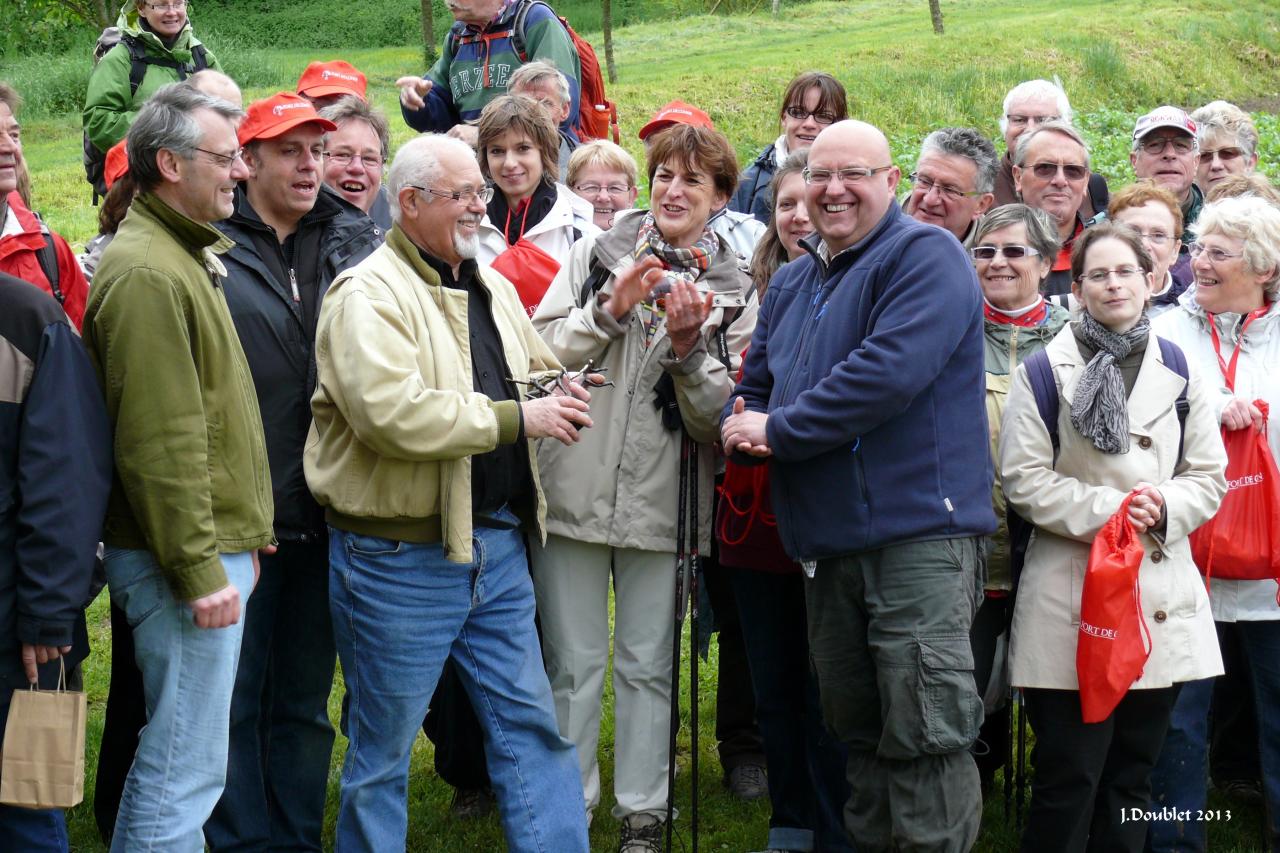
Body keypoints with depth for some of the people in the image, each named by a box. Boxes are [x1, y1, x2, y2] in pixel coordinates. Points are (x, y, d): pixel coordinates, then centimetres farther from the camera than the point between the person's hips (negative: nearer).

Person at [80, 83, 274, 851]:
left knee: (171, 758, 16)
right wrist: (199, 567, -20)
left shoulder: (184, 256, 17)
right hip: (193, 558, -10)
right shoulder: (148, 274, -17)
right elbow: (159, 440, -21)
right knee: (187, 768, -6)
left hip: (214, 546, 10)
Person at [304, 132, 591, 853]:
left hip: (498, 546, 7)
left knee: (532, 725, 11)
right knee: (384, 749, 6)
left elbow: (538, 373, 28)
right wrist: (516, 418, -20)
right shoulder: (369, 295, -13)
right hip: (402, 556, -7)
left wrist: (559, 397, 3)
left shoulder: (493, 288, 13)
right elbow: (395, 415, -27)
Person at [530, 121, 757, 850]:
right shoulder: (596, 255, 4)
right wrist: (611, 307, -14)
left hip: (662, 505, 0)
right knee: (574, 665, 5)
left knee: (648, 667, 7)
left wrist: (689, 345, -15)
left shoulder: (733, 294, 5)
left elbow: (719, 418, 1)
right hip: (574, 490, 0)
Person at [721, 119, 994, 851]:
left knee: (924, 734, -10)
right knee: (855, 727, 16)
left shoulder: (924, 256, -8)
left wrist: (779, 430, -14)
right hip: (826, 540, 8)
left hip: (917, 533, -8)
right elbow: (755, 385, 22)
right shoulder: (793, 283, 19)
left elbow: (889, 372, -22)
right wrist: (741, 425, -4)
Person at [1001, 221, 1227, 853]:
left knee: (1132, 777, 12)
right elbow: (1023, 479, -6)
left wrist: (1164, 508, -9)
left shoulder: (1179, 372, 10)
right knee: (1068, 780, -5)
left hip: (1162, 603, 4)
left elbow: (1209, 477, 11)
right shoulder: (1046, 369, -1)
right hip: (1073, 599, -4)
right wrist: (1108, 510, -15)